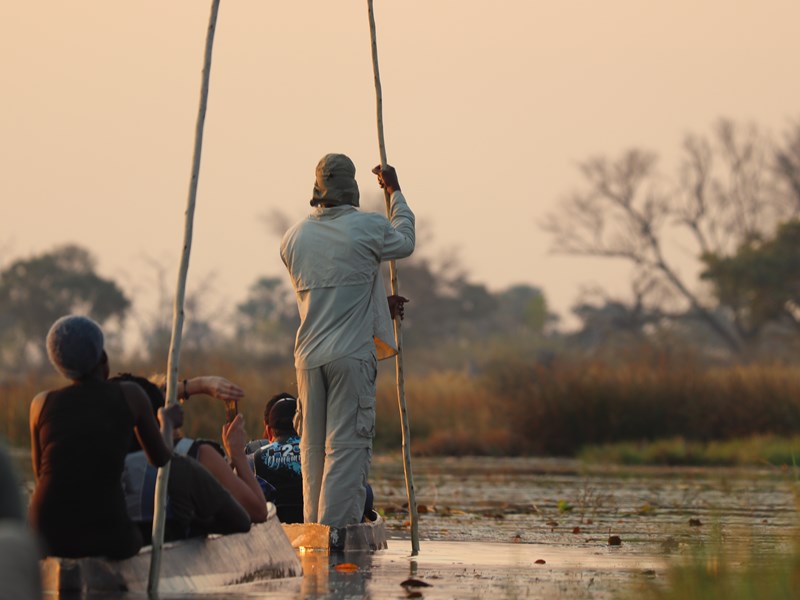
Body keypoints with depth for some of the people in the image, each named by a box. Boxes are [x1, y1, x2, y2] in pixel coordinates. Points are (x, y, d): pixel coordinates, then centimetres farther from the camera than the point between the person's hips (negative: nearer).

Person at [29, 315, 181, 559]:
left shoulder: (41, 403, 9)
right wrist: (168, 422, 41)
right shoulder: (131, 394, 5)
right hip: (105, 537, -1)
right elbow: (160, 458, 20)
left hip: (47, 537, 1)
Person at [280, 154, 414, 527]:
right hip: (352, 354, -5)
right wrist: (395, 193, 32)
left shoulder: (294, 237, 10)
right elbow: (405, 241, 18)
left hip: (308, 356, 5)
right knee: (347, 446, -6)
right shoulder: (369, 228, -5)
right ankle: (336, 533, -12)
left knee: (313, 448, 10)